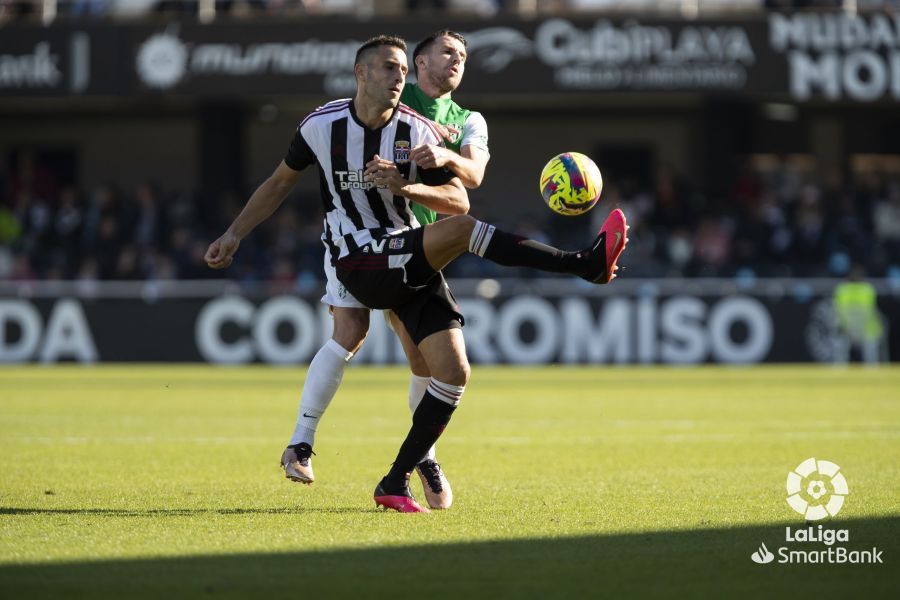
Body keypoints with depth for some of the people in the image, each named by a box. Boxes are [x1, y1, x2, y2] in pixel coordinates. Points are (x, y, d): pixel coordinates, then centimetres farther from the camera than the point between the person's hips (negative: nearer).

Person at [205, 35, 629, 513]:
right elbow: (281, 182, 13)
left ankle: (395, 484, 1)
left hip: (413, 266, 4)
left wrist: (404, 186, -21)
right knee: (460, 230, -29)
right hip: (360, 266, -4)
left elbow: (458, 200, -4)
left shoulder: (417, 132, -1)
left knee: (453, 373, -10)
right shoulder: (321, 125, -3)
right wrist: (234, 235, 13)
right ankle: (587, 263, -32)